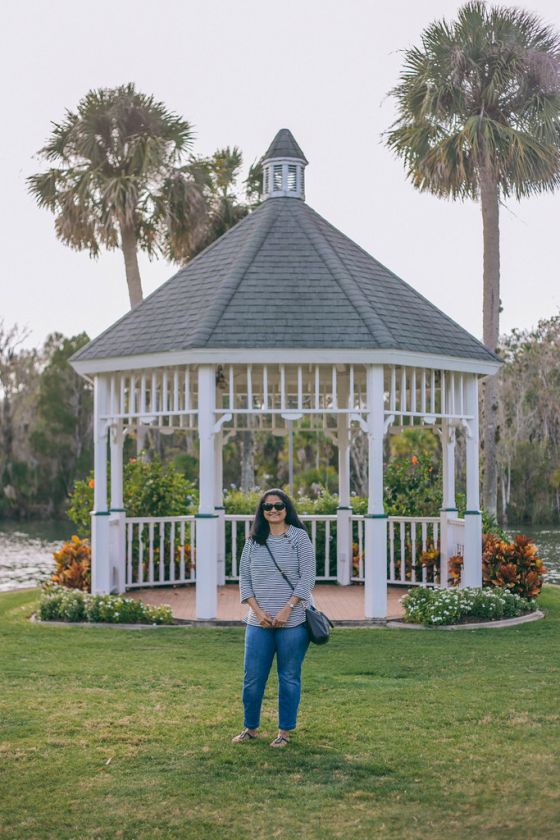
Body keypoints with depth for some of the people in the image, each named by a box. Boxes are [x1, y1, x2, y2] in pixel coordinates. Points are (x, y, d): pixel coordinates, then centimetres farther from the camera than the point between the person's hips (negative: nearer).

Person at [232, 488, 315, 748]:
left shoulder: (299, 537, -1)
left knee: (289, 678, 4)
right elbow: (244, 578, 9)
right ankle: (250, 728, 19)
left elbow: (307, 577, -5)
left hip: (292, 621, -3)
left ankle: (285, 731, 15)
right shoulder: (253, 541, 9)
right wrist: (258, 611, -4)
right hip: (259, 622, 3)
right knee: (252, 677, 4)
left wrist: (287, 609, -13)